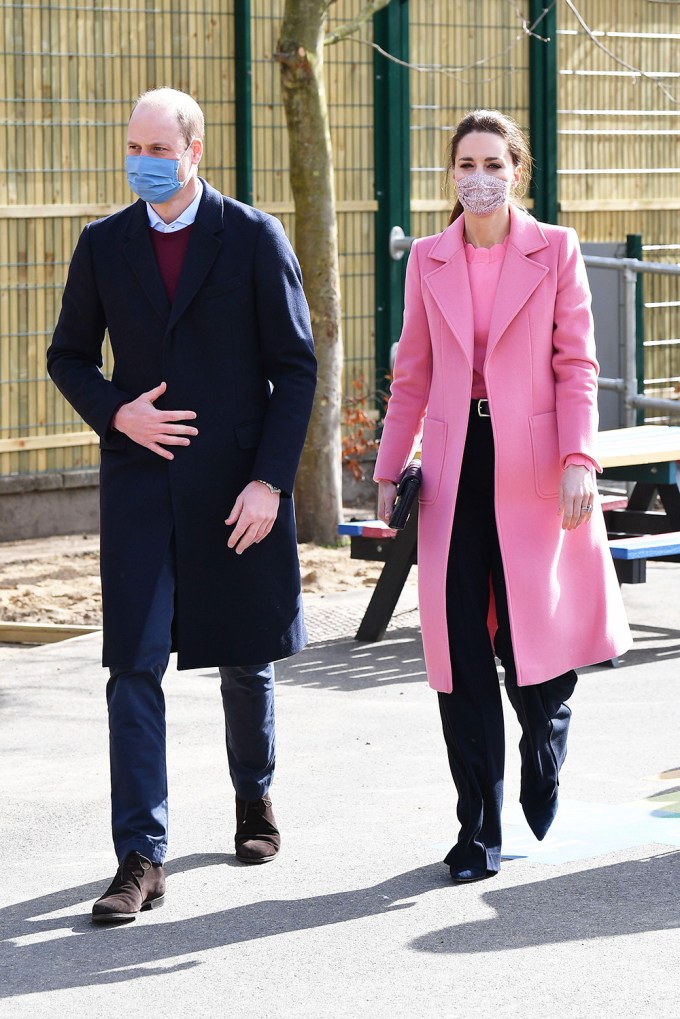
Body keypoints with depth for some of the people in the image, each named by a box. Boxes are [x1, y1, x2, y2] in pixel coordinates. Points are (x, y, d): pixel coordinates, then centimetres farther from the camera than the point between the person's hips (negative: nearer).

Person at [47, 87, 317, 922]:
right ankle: (141, 859, -6)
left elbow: (295, 366, -4)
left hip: (238, 485, -1)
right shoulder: (104, 245, 5)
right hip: (140, 482, 1)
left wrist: (269, 479, -12)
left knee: (245, 657, 12)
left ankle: (254, 797, 39)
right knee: (134, 665, -7)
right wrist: (115, 413, -8)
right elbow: (68, 356, 13)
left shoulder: (254, 239, -3)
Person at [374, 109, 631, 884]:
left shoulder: (555, 251, 2)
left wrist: (578, 458, -11)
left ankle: (542, 808, 27)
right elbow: (413, 375, 14)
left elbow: (576, 364, 0)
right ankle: (478, 831, 5)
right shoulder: (428, 261, 10)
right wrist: (389, 470, 10)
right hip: (455, 469, 2)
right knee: (459, 652, -2)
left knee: (537, 645, -1)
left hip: (531, 468, -2)